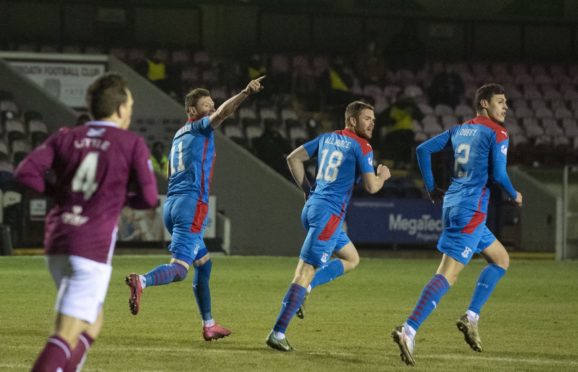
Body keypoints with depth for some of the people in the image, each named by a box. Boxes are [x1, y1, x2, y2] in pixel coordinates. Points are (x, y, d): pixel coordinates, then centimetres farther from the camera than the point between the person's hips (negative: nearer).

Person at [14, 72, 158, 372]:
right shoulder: (132, 144, 0)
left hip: (57, 244, 6)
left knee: (92, 324, 23)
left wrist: (62, 191, 11)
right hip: (93, 246, -6)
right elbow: (148, 198, 0)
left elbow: (26, 172, -1)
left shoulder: (66, 138, 10)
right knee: (67, 335, -10)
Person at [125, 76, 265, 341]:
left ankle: (209, 325, 20)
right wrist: (245, 93, -33)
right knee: (179, 269, -18)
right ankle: (142, 281, -44)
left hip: (171, 204, 9)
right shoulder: (199, 129, -2)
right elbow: (221, 113, -22)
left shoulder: (179, 136, 21)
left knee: (204, 264, 19)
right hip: (191, 204, -9)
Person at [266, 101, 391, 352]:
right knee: (306, 271, -9)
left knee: (351, 259, 22)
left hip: (312, 206, 9)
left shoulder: (327, 138, 14)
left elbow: (293, 158, 16)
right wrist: (382, 176, 11)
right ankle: (278, 334, -12)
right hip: (328, 214, -9)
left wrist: (307, 190, 19)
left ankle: (303, 288, 7)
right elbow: (371, 187, -10)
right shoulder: (361, 147, -8)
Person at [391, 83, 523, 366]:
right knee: (448, 275, -13)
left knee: (501, 259, 22)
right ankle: (408, 331, -23)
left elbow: (423, 149, 13)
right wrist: (514, 195, 5)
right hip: (471, 212, -9)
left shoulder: (460, 130, 15)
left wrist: (431, 188, 19)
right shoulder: (497, 134, -6)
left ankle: (471, 318, 12)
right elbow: (498, 174, -15)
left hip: (452, 205, 9)